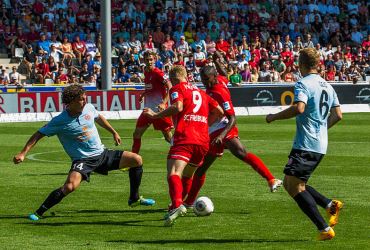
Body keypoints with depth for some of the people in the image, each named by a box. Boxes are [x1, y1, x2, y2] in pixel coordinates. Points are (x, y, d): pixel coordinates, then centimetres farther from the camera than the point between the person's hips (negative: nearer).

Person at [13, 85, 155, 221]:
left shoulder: (89, 108, -2)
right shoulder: (60, 121, -18)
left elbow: (99, 118, 22)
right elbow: (39, 134, -12)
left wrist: (114, 133, 32)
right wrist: (23, 153, -20)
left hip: (101, 153, 6)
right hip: (82, 159, -6)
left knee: (136, 160, 0)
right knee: (70, 186, -33)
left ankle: (134, 199, 19)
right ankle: (39, 213, -17)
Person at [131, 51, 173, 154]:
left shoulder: (158, 73, -13)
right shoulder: (146, 73, 10)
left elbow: (170, 88, -21)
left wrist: (164, 103, -30)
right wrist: (143, 95, 17)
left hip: (159, 110, -8)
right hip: (148, 109, 8)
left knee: (169, 137, -4)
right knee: (136, 134, 7)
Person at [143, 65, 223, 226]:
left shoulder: (177, 88, 8)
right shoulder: (200, 92, 28)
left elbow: (177, 106, -12)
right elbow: (219, 111, 27)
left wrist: (156, 115, -5)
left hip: (184, 137, -7)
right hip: (203, 140, 7)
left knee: (173, 173, -22)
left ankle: (177, 205, -45)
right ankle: (178, 205, 27)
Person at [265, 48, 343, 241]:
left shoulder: (303, 84, -11)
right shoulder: (327, 86, 15)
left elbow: (299, 108, -27)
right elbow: (337, 115, 16)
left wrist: (274, 117, -15)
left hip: (305, 145, -9)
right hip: (321, 145, 9)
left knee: (294, 185, -7)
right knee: (292, 183, 18)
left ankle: (324, 229, -13)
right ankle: (330, 205, 5)